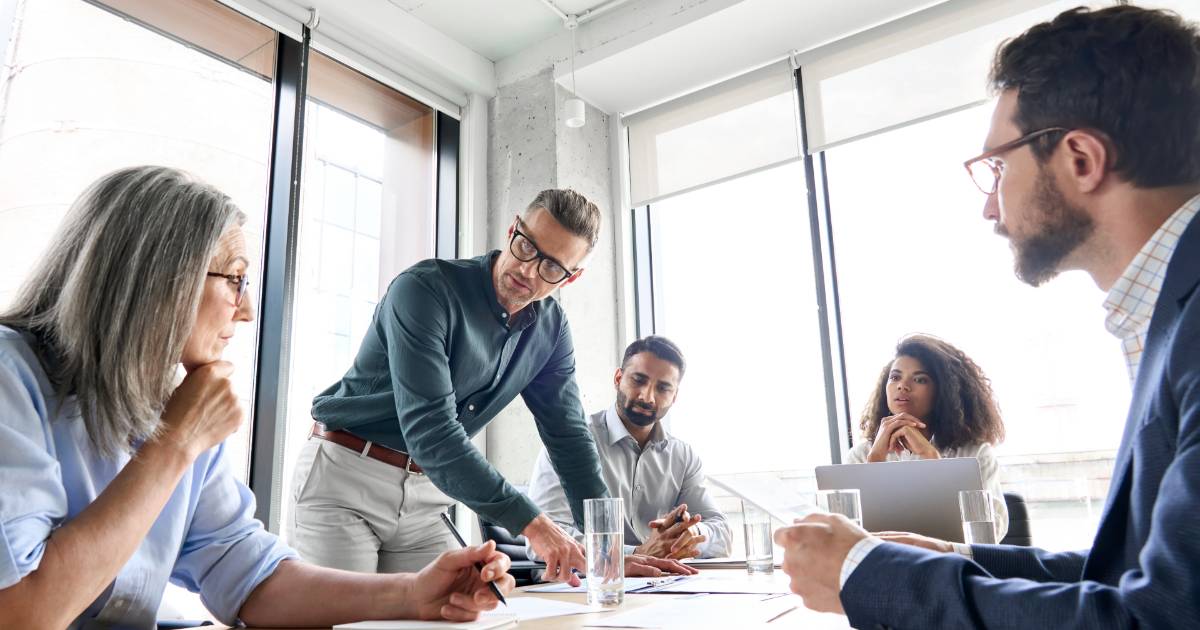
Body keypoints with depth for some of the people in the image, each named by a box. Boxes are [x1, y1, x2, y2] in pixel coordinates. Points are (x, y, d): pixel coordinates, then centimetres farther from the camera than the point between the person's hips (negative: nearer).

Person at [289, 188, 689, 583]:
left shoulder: (550, 328, -1)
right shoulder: (426, 289, -22)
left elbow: (569, 436, 1)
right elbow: (430, 429, -30)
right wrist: (532, 523, -34)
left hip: (424, 500, 6)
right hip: (342, 480, -5)